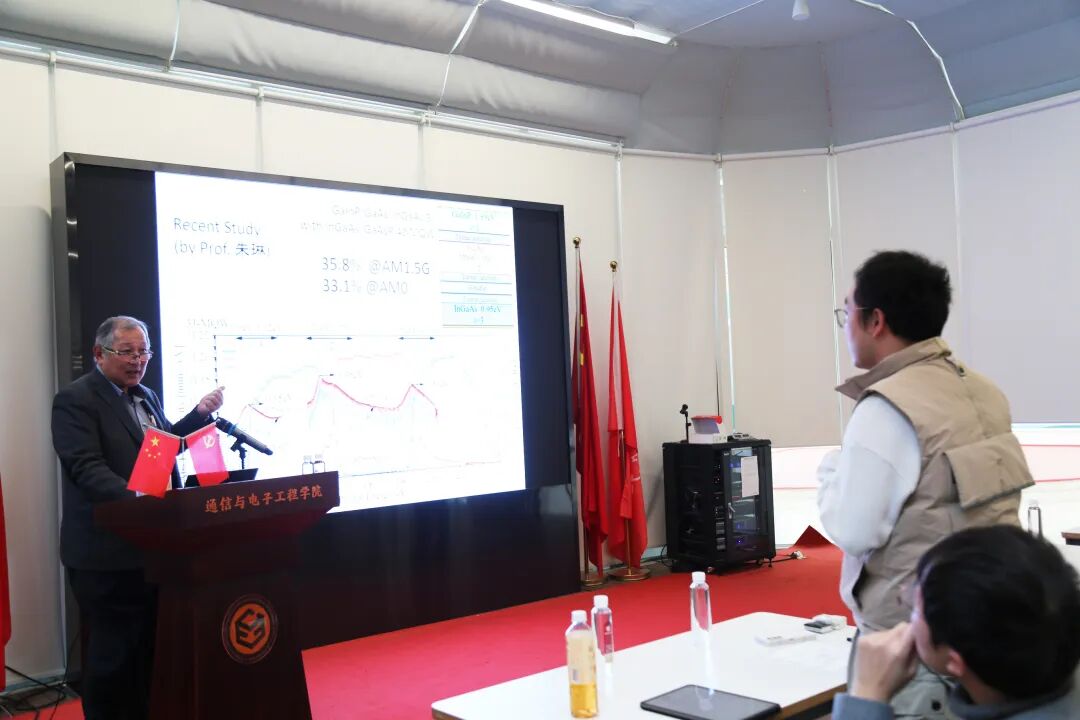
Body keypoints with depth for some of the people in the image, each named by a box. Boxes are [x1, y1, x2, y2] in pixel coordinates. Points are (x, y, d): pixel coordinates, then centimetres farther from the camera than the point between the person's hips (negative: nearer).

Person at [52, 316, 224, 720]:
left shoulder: (145, 396, 14)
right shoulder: (75, 400, -12)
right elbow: (87, 467, -23)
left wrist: (200, 414, 8)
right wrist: (135, 498, -36)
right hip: (106, 551, -8)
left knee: (150, 646, 16)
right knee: (111, 652, 2)